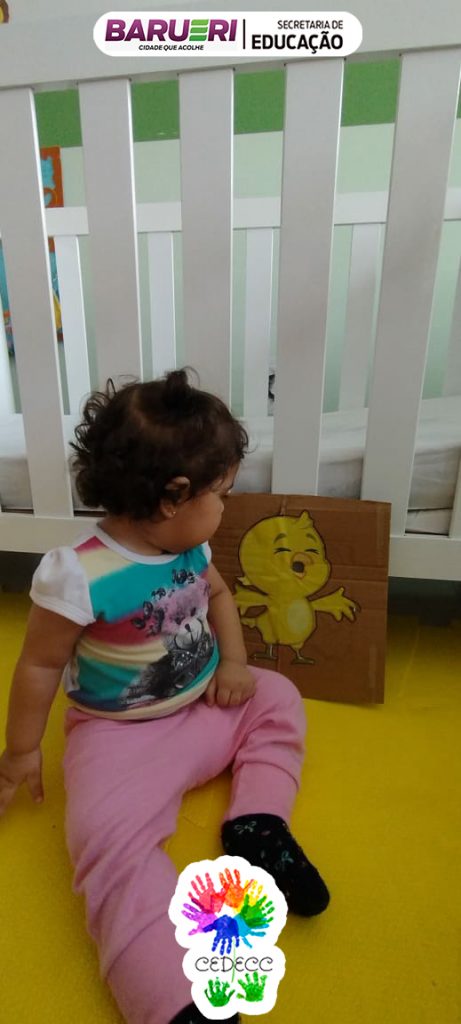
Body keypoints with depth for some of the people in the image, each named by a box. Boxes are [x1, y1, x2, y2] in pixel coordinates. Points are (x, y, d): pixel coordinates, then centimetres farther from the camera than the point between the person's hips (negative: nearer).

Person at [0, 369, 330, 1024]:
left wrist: (234, 661, -3)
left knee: (278, 698, 5)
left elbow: (217, 594, 13)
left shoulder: (191, 548, -7)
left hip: (205, 706, 7)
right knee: (113, 846, -25)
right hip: (120, 734, -6)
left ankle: (258, 823, 0)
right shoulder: (80, 575, -28)